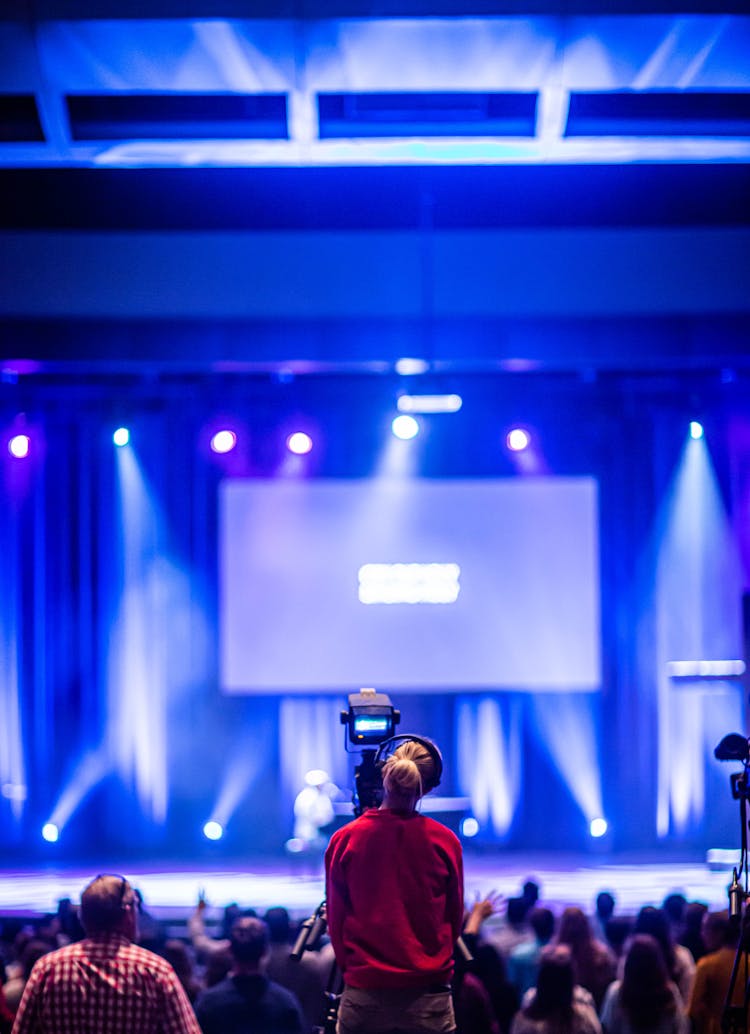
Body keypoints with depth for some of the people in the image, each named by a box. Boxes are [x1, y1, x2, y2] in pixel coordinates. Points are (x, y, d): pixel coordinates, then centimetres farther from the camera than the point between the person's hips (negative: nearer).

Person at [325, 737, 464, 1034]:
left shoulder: (345, 840, -2)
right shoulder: (445, 841, -1)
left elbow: (336, 920, 5)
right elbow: (454, 920, 9)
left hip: (363, 998, 0)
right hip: (428, 998, 0)